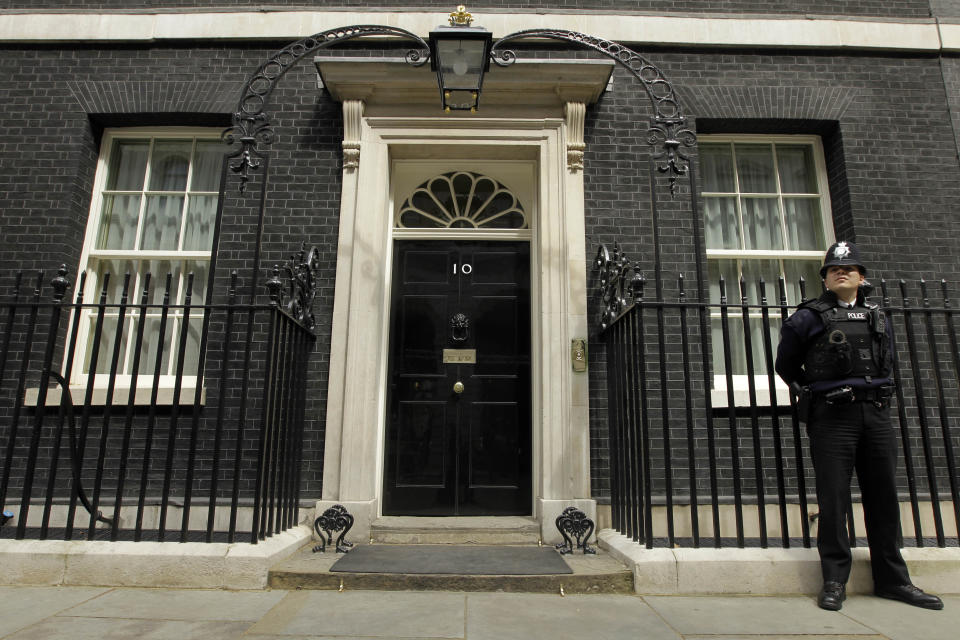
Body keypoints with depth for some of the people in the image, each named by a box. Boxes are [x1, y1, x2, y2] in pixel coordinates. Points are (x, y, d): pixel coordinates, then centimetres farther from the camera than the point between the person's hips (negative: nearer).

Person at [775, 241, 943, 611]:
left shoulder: (877, 319, 16)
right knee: (834, 499, -4)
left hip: (876, 414, 5)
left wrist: (877, 394, 18)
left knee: (884, 497, 8)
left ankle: (892, 580, 20)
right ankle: (834, 581, 4)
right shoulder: (809, 317, 2)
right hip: (832, 417, -5)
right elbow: (785, 366, 9)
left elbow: (887, 366, 27)